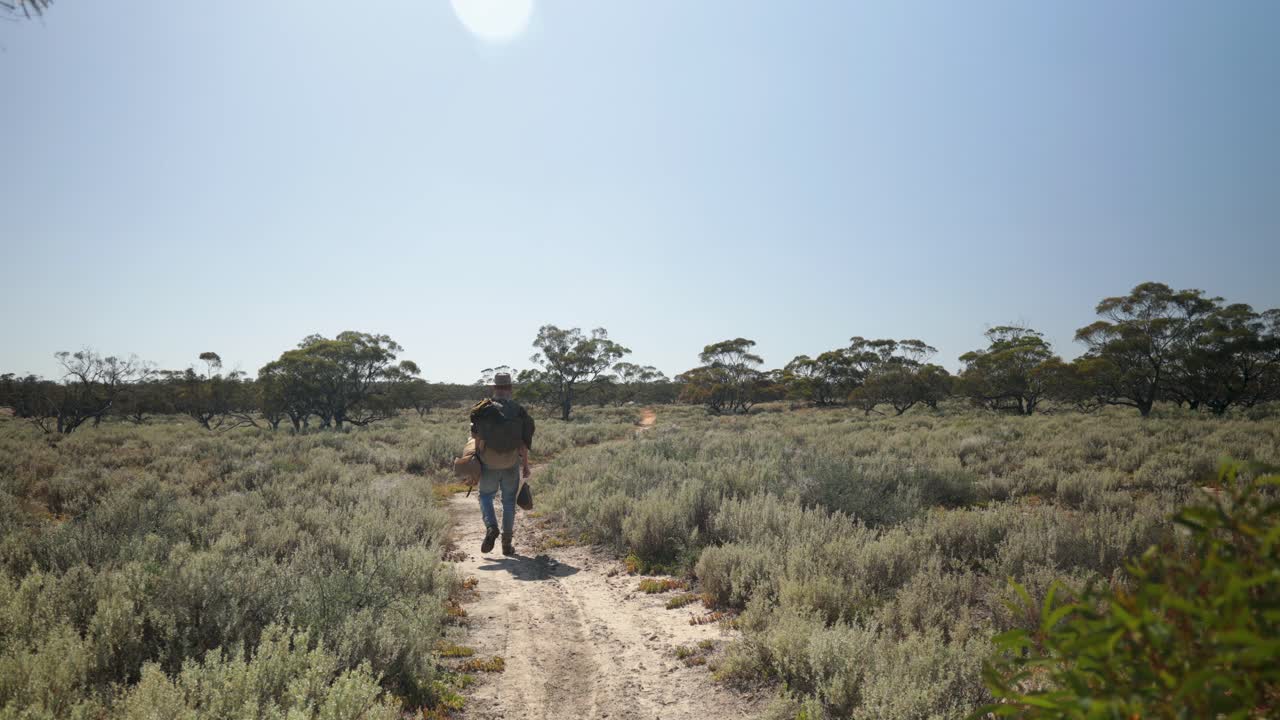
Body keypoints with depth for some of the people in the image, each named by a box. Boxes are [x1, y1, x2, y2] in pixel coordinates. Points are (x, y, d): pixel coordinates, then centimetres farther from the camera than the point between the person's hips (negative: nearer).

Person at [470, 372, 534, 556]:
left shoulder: (484, 409, -8)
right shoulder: (518, 410, -6)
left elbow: (477, 438, -8)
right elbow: (523, 442, -7)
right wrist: (526, 465, 3)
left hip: (489, 464, -1)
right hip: (511, 465, 1)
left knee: (486, 497, 19)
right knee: (509, 502, 12)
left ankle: (491, 528, -5)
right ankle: (507, 544, 13)